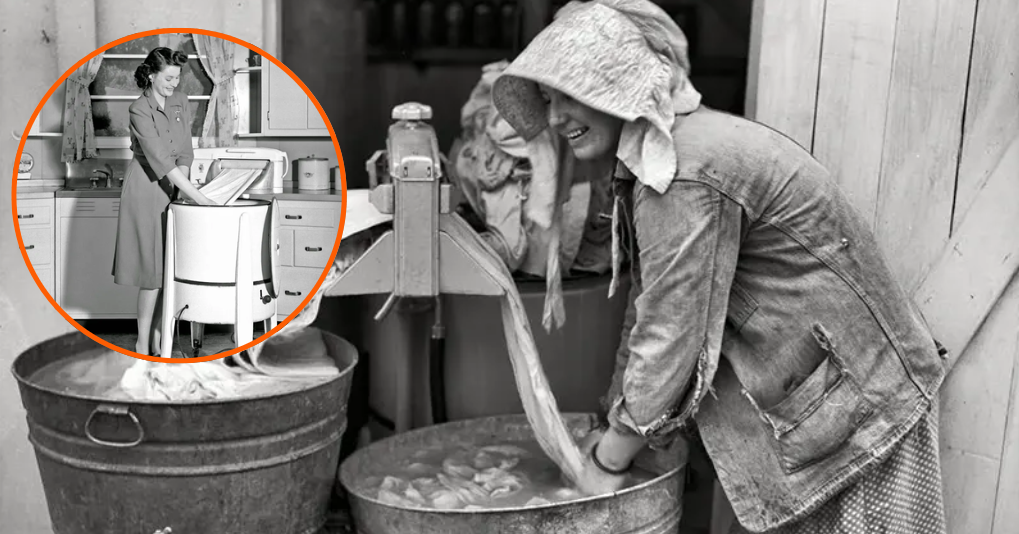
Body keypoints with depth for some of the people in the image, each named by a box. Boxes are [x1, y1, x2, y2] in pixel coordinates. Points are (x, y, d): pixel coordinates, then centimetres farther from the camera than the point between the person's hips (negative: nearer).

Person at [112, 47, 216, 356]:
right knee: (153, 266, -6)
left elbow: (184, 153, 2)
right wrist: (199, 198, -28)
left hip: (173, 188, 6)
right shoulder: (139, 110, -16)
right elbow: (160, 160, -24)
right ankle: (142, 344, 3)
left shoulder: (180, 102, 4)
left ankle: (158, 340, 16)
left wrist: (182, 189, -12)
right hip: (146, 189, -6)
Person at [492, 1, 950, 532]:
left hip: (853, 404, -9)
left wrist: (608, 462, -11)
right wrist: (611, 430, 13)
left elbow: (671, 337, -24)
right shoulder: (653, 161, 5)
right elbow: (648, 309, 11)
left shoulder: (687, 175, -27)